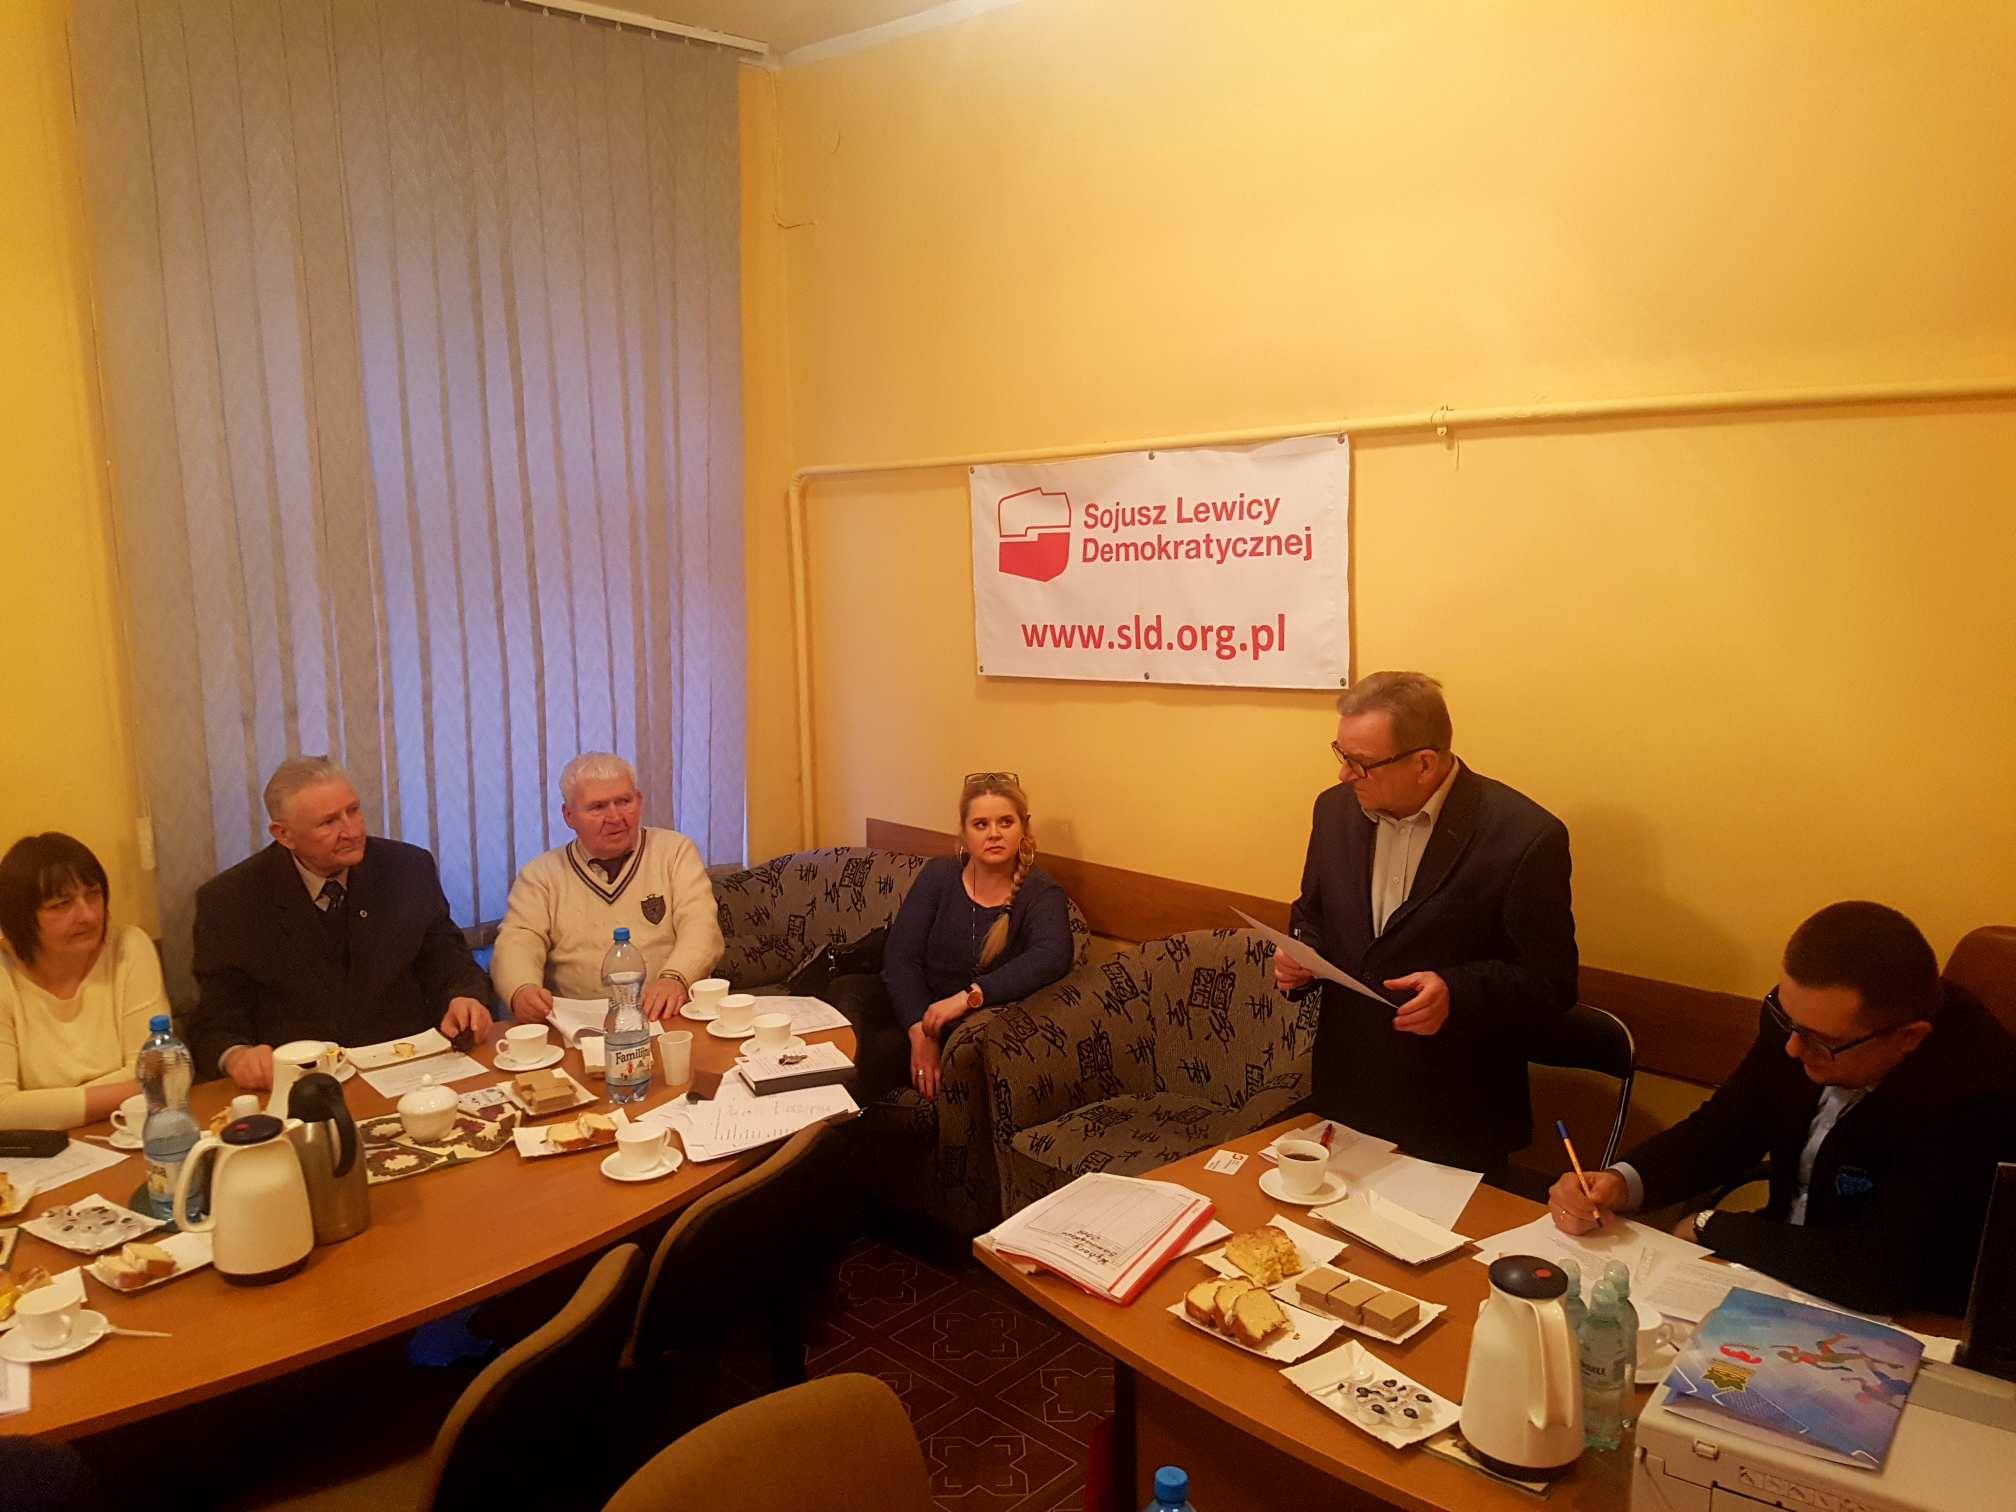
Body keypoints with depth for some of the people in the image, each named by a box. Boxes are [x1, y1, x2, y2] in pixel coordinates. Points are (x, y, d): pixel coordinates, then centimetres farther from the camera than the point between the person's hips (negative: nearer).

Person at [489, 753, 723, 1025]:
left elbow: (700, 927, -3)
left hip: (669, 1020, -1)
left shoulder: (675, 850, 10)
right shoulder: (541, 873, 13)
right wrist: (522, 990, -24)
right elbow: (518, 941, 0)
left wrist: (674, 979, -24)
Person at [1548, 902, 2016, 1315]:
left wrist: (1709, 1228, -18)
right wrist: (1620, 1183, -18)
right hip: (1784, 1267, 6)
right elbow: (1720, 1130, 1)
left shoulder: (1974, 1095, -30)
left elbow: (1878, 1273, -32)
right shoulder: (1808, 1015, -11)